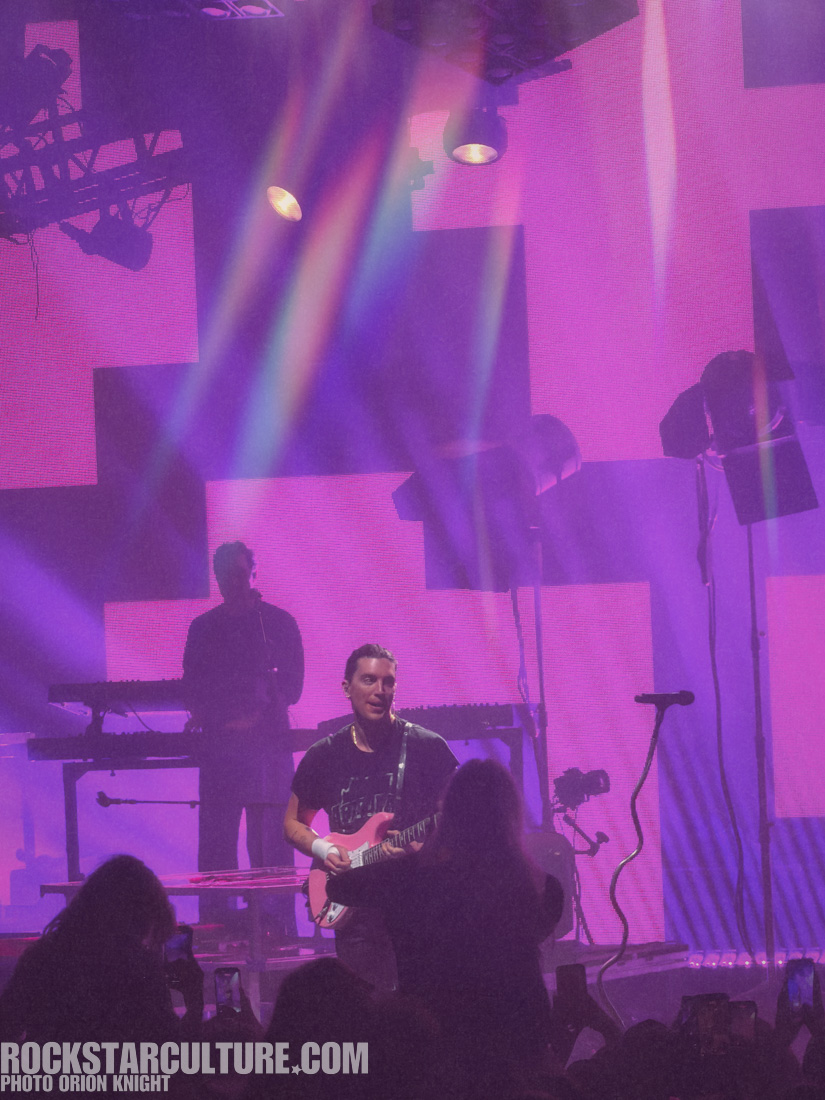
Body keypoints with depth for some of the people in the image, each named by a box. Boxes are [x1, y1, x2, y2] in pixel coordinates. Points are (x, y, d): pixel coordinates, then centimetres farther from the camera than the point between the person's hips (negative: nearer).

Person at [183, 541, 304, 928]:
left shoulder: (278, 623, 8)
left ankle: (275, 922, -7)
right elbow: (193, 686, 16)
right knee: (215, 836, -3)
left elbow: (291, 686, 4)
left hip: (268, 741, -3)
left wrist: (255, 717, -10)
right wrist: (203, 713, -6)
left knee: (269, 835, -7)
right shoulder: (203, 628, 16)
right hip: (217, 744, 3)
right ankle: (213, 922, -3)